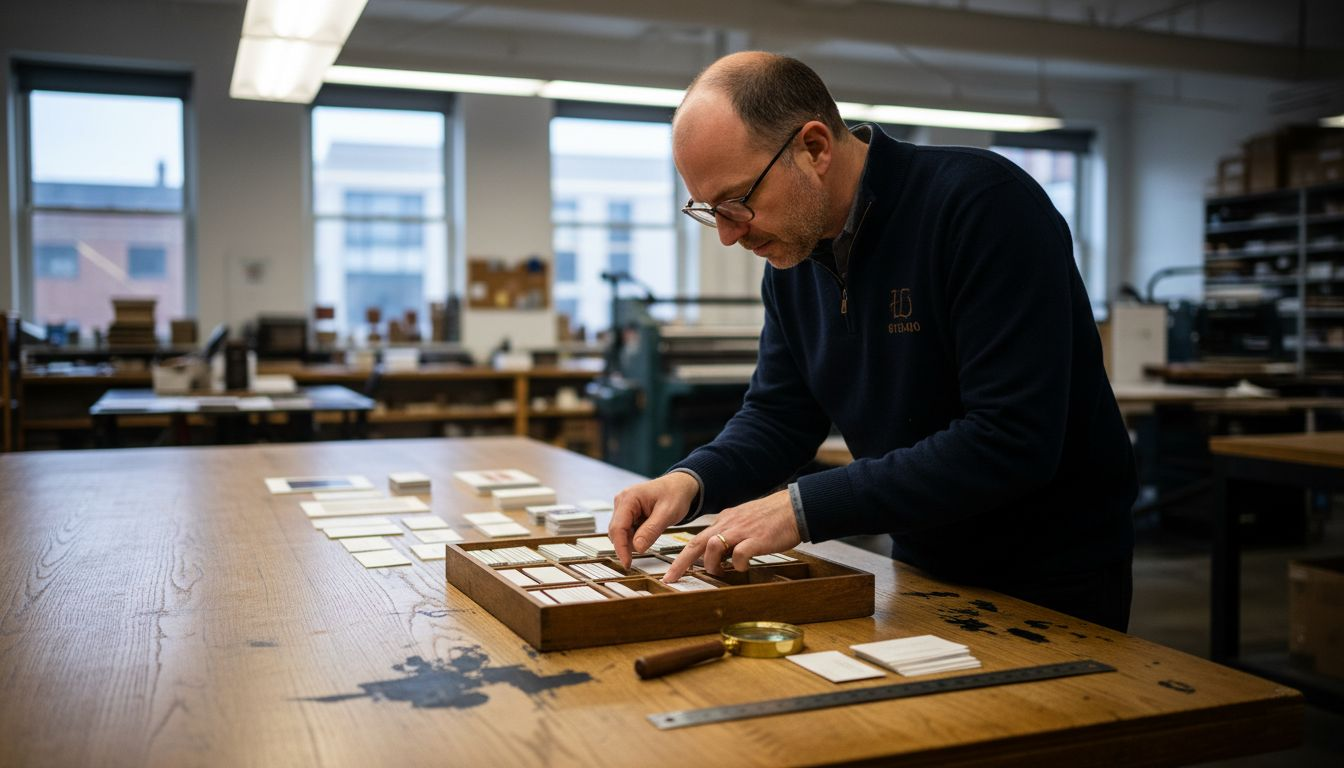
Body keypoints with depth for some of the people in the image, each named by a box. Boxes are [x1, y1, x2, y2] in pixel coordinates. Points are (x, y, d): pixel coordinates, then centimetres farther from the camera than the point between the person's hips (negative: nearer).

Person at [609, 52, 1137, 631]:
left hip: (1054, 587, -6)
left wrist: (805, 507, -32)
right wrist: (692, 480, -16)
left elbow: (1012, 440, -32)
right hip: (925, 571, 6)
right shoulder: (790, 257, -4)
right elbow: (779, 414, 4)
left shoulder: (983, 203, -26)